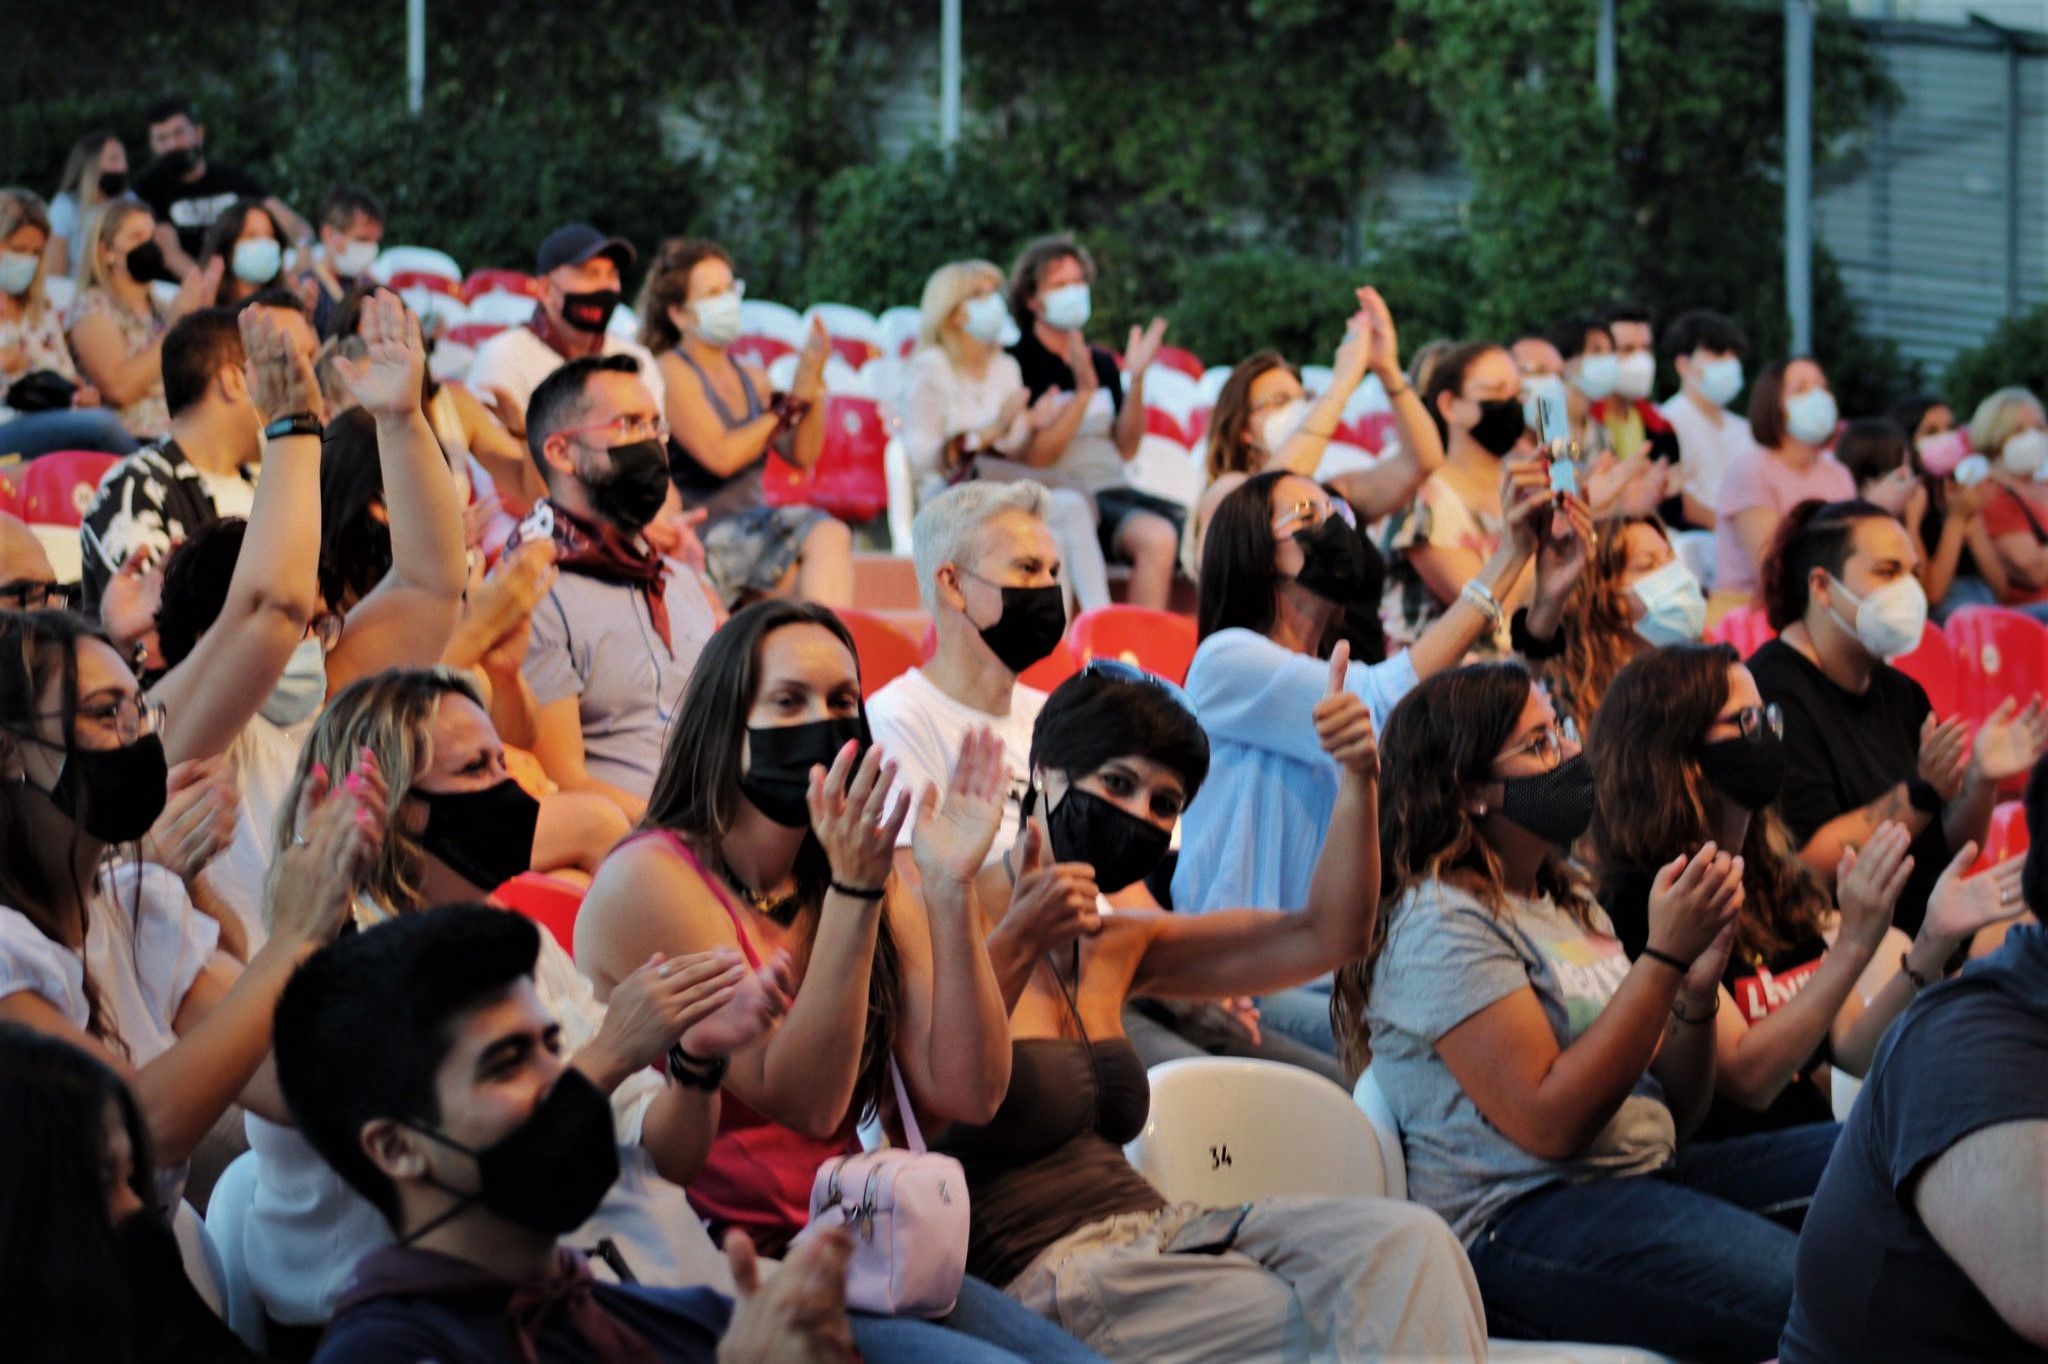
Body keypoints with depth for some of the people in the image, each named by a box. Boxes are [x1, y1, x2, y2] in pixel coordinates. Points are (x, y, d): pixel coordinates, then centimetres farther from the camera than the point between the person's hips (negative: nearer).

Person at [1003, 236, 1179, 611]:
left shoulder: (1102, 363, 19)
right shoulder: (1019, 364, -1)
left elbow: (1126, 449, 13)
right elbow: (1034, 458, -10)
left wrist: (1135, 379, 2)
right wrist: (1083, 393, -17)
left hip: (1115, 489, 7)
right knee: (1156, 537, -35)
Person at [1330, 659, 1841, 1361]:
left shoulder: (1570, 902, 20)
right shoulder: (1439, 924, -8)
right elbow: (1549, 1122, -18)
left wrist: (1697, 987, -1)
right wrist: (1665, 956, -15)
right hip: (1519, 1222, -9)